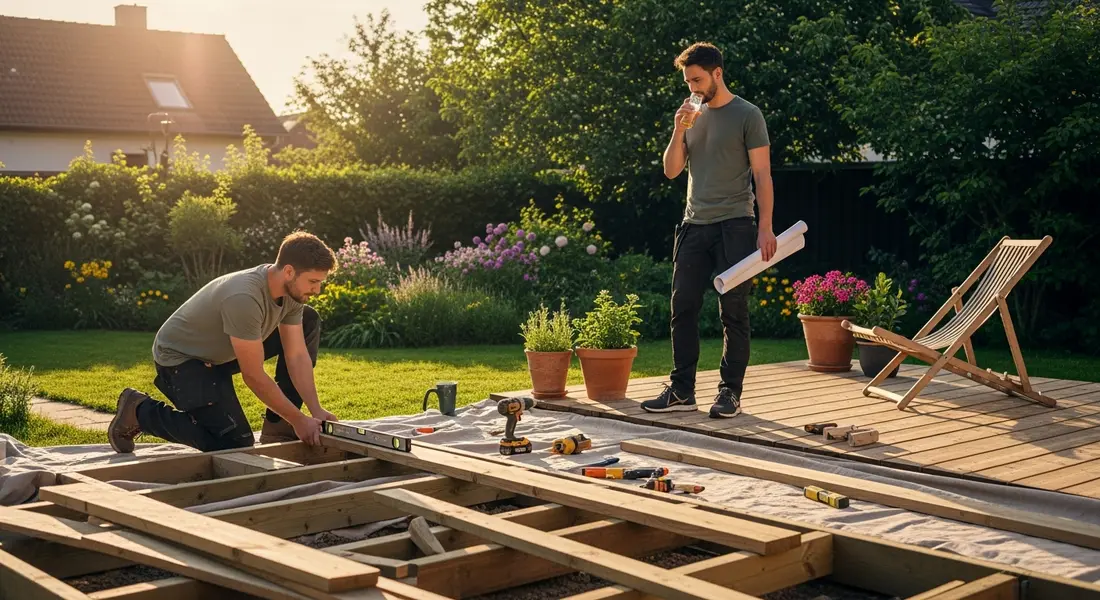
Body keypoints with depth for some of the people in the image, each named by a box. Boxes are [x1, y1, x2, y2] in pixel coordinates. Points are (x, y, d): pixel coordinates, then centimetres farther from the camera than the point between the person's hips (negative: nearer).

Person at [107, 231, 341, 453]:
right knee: (236, 444, -17)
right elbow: (254, 376, -32)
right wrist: (298, 420, -24)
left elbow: (298, 355, -7)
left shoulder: (293, 291, -12)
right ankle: (140, 411, 2)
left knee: (309, 321, -3)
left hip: (222, 353, 9)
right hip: (181, 357, -9)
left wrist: (316, 410, -16)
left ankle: (277, 426, 3)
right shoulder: (244, 299, -38)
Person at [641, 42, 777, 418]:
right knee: (683, 308, 3)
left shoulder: (747, 115, -2)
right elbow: (671, 171, 11)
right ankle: (681, 390, 10)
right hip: (694, 225, 5)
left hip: (734, 225, -5)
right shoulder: (693, 115, 14)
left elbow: (762, 174, -5)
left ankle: (730, 393, 5)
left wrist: (765, 227, -12)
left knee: (733, 312, -2)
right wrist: (679, 131, -4)